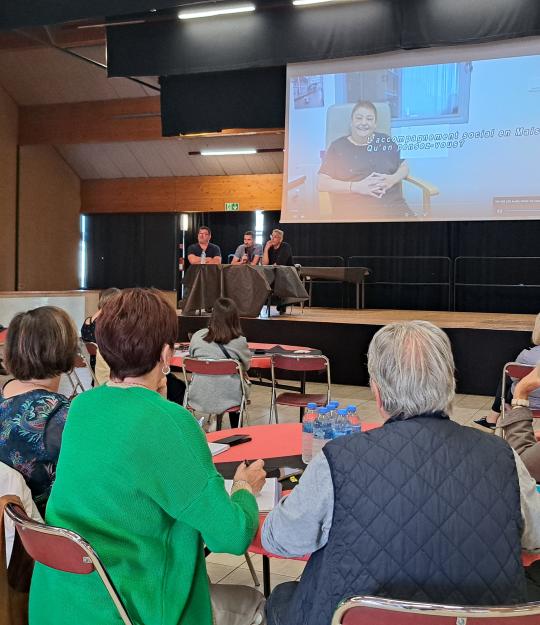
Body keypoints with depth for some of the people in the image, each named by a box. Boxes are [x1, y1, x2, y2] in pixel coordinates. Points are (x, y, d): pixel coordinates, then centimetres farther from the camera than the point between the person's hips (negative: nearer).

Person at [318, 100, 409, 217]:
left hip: (393, 206, 1)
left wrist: (393, 179, -1)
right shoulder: (338, 146, 9)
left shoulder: (385, 141, 18)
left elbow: (404, 167, 22)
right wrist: (356, 187, -11)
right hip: (354, 211, -1)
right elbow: (322, 183, 0)